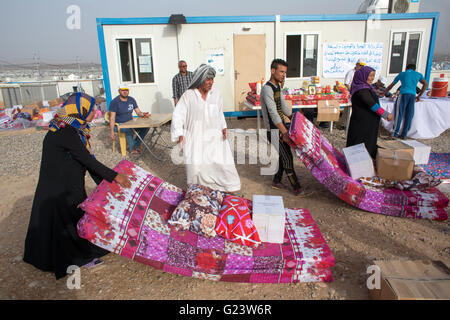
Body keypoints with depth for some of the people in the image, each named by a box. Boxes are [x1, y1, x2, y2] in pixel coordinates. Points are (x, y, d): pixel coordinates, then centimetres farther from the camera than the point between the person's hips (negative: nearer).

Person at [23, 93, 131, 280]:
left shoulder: (75, 129, 6)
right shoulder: (65, 132, -24)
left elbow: (87, 159, 6)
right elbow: (87, 159, -25)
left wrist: (103, 183, 5)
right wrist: (114, 176, -20)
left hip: (71, 185, 9)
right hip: (57, 190, -9)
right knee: (60, 222, 5)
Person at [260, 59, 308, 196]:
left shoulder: (277, 86, 12)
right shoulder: (267, 89, -19)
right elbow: (273, 113, -27)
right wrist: (285, 133, -31)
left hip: (281, 126, 9)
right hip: (273, 130, -9)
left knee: (284, 155, 15)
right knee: (287, 157, -6)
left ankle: (276, 181, 29)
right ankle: (297, 189, 2)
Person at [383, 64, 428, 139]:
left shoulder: (401, 74, 22)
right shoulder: (418, 74, 24)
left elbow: (391, 85, 27)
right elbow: (425, 84, 11)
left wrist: (384, 93, 38)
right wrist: (419, 96, 15)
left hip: (403, 93, -2)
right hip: (413, 95, 2)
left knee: (399, 114, -4)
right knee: (408, 115, 5)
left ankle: (395, 133, -11)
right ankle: (404, 134, 7)